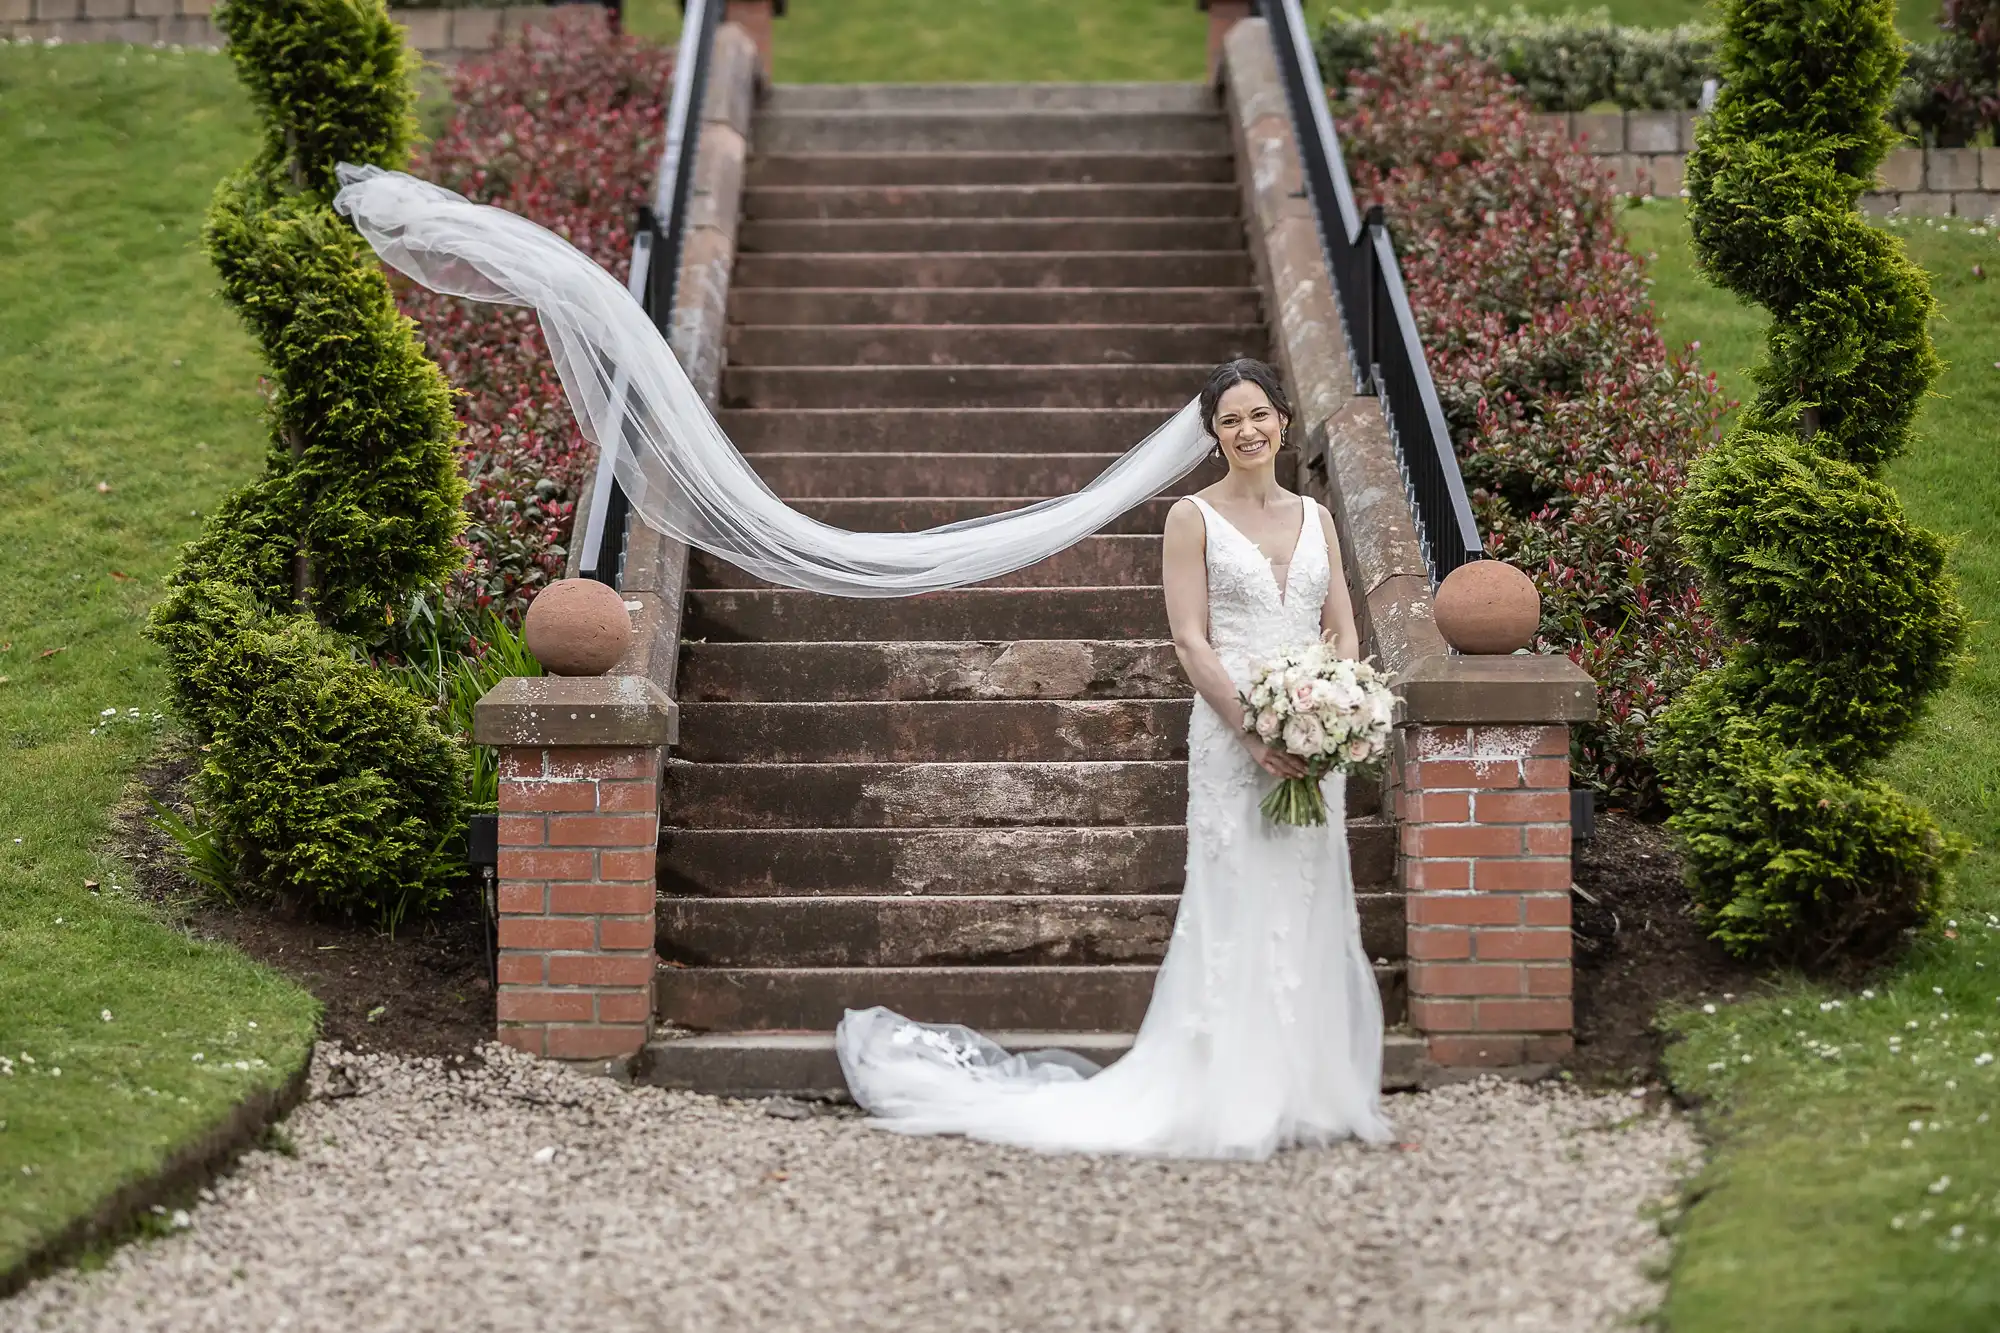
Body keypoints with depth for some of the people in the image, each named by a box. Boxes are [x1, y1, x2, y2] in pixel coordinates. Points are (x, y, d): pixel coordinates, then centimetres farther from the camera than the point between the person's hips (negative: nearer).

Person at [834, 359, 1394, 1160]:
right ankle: (1236, 1100, -2)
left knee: (1312, 913, 7)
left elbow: (1343, 631, 12)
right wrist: (1255, 731, -17)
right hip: (1233, 734, -5)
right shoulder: (1194, 518, 0)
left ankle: (1306, 1093, 14)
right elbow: (1191, 640, -7)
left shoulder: (1315, 517, 14)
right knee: (1237, 913, -6)